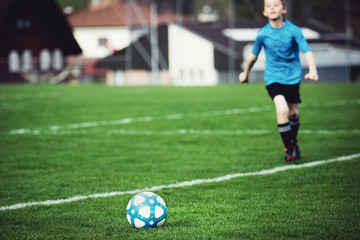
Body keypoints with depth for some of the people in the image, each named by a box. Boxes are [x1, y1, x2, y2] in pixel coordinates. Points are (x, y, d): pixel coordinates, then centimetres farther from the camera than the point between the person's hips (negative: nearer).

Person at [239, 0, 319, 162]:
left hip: (293, 77, 1)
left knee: (293, 113, 10)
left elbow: (307, 51, -17)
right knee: (282, 109, -21)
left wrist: (312, 70, -34)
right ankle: (289, 149, -9)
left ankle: (293, 143, 39)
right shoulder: (262, 34, -8)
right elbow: (254, 56, 9)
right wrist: (245, 73, 22)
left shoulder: (293, 30, -12)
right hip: (273, 77, -1)